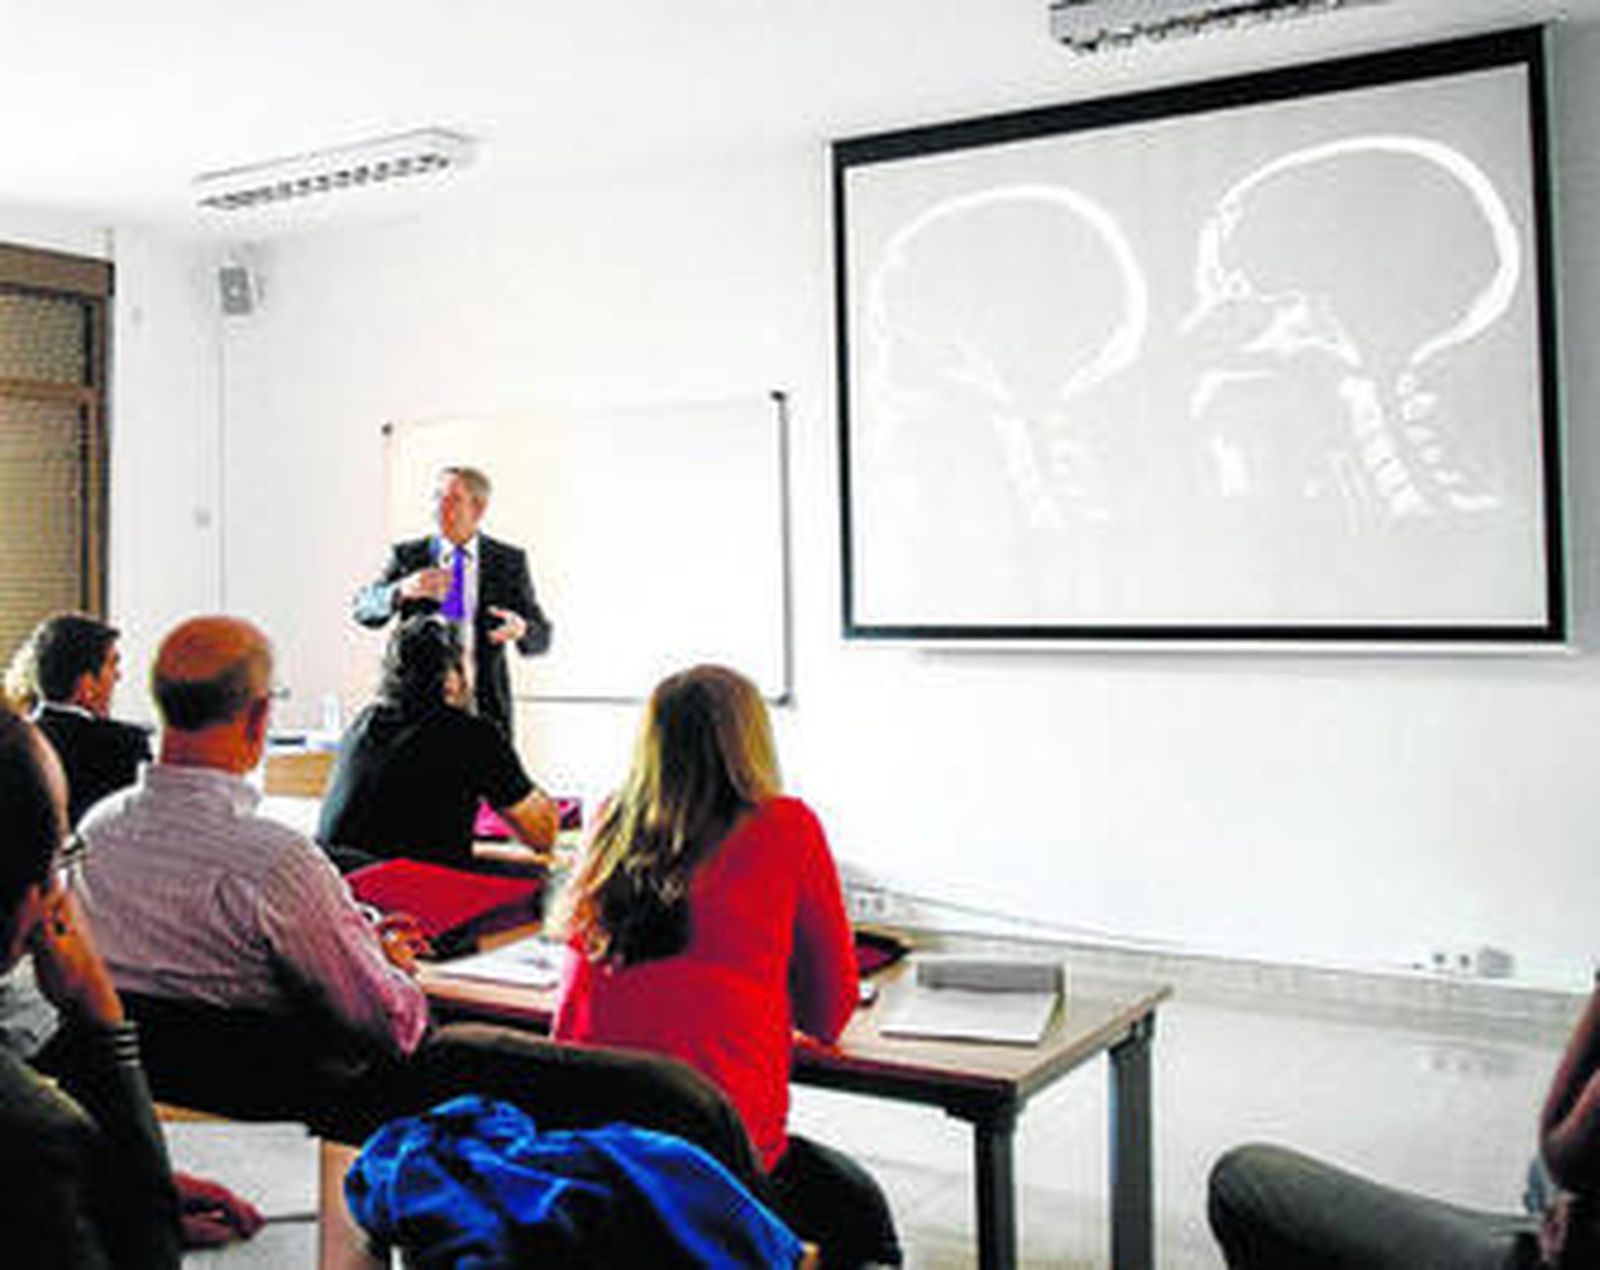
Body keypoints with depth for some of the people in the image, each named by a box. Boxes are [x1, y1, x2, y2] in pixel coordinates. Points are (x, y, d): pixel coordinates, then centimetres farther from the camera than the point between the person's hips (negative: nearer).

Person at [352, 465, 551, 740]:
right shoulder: (407, 556, 5)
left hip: (486, 710, 0)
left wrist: (521, 629, -23)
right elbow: (362, 608, -6)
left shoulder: (510, 561, 4)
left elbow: (541, 636, 2)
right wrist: (402, 590, -27)